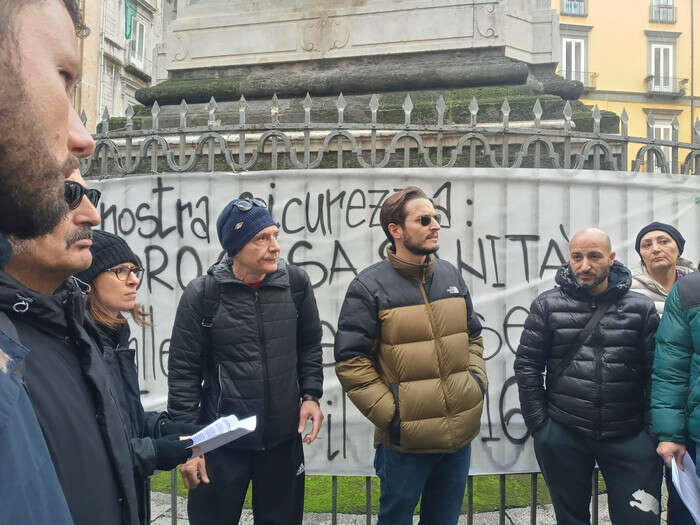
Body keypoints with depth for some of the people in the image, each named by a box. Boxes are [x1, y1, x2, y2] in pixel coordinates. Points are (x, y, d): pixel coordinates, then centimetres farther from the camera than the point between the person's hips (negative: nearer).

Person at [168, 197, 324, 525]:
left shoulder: (295, 283, -5)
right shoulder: (202, 294, -12)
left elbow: (310, 346, 8)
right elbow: (184, 372, -7)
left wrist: (311, 395, -3)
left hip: (284, 438, 3)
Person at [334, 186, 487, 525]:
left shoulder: (450, 275, 6)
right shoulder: (370, 286, -12)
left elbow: (473, 336, 18)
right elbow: (349, 361, -13)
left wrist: (477, 381, 4)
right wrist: (390, 413, -15)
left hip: (461, 436, 5)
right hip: (406, 441, -5)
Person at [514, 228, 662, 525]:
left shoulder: (641, 308, 2)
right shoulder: (547, 305, 0)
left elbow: (658, 373, 3)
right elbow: (527, 366, 0)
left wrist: (653, 432, -1)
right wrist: (539, 425, -2)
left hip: (630, 440, 0)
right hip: (563, 437, 0)